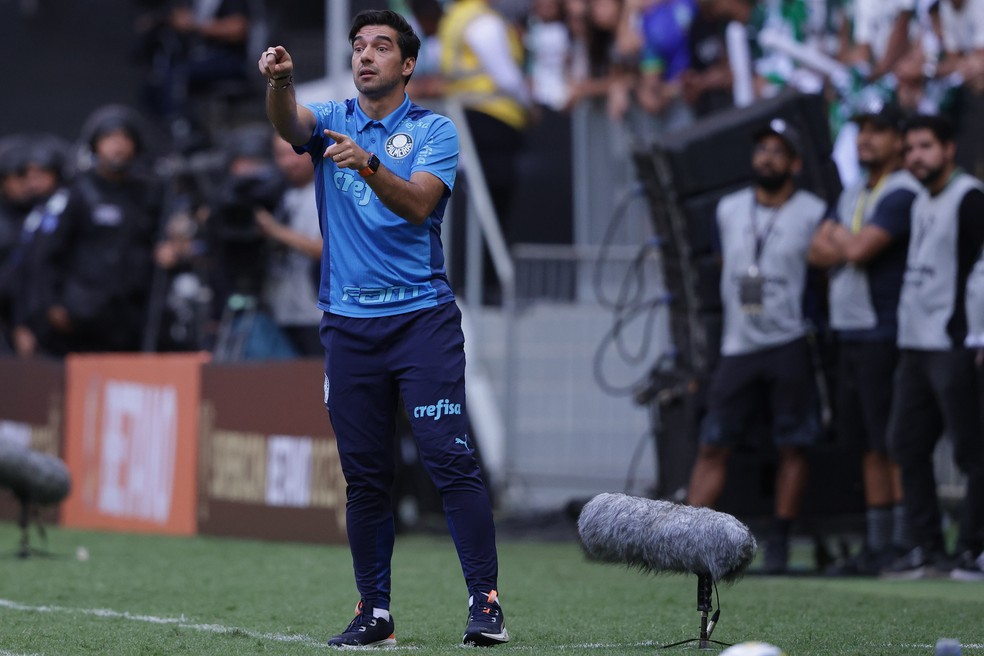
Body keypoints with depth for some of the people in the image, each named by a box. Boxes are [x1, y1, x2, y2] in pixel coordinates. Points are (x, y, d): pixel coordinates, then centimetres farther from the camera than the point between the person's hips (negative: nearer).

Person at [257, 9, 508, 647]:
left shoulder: (434, 131, 3)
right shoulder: (331, 121, 10)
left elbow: (418, 204, -14)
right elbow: (289, 122, -13)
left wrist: (370, 165, -32)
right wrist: (280, 79, -36)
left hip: (422, 317, -3)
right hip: (349, 324, 3)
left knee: (452, 461, -11)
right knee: (365, 477, 5)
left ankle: (486, 604, -10)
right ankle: (374, 613, 11)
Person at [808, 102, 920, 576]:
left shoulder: (902, 194, -10)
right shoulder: (852, 195, 20)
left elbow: (859, 249, -18)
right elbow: (818, 249, 10)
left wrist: (838, 238, 2)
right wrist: (849, 245, -8)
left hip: (884, 335, -9)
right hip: (850, 334, 9)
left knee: (892, 444, -8)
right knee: (869, 445, 11)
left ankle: (900, 543, -7)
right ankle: (877, 543, 14)